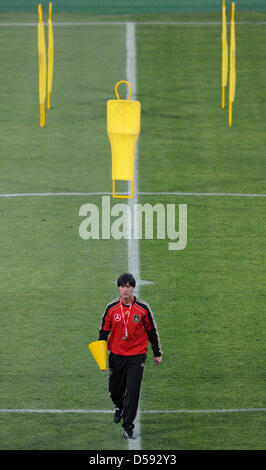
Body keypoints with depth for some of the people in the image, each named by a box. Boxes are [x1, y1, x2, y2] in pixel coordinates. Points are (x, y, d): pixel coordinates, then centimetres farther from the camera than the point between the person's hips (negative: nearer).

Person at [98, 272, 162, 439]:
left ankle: (128, 427, -3)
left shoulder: (143, 308, -6)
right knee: (115, 391, 13)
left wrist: (157, 353, 8)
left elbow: (152, 331, 4)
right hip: (116, 355, 2)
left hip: (137, 356, -2)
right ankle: (119, 407, 48)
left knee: (133, 391, -11)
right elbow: (104, 331, 8)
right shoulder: (111, 308, -1)